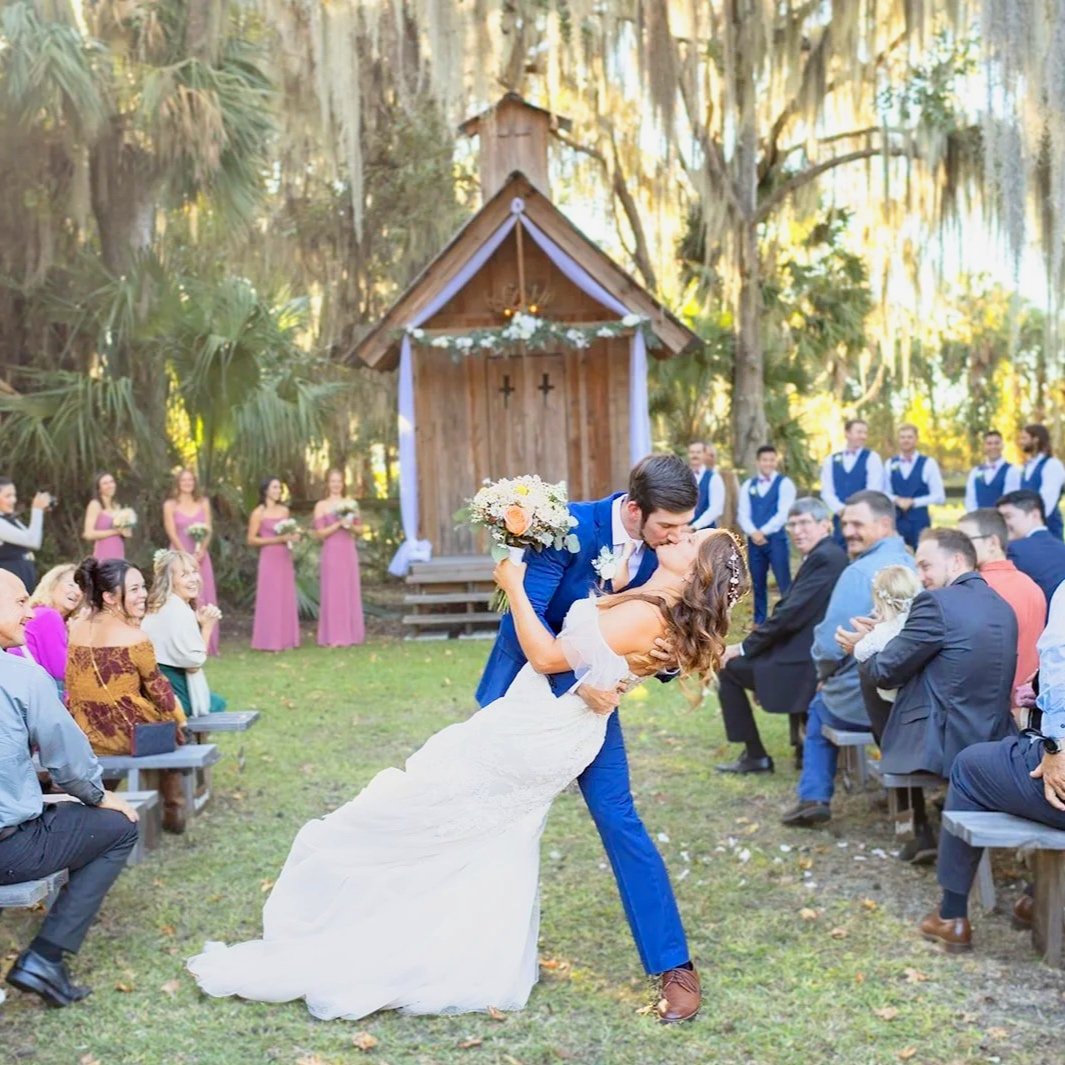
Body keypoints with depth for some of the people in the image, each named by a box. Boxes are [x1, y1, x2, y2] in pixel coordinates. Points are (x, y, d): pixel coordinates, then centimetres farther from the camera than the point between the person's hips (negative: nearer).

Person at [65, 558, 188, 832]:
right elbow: (157, 688, -6)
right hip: (128, 734, -5)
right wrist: (179, 720, 9)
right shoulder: (134, 638, -18)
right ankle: (173, 811, 28)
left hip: (86, 737, 6)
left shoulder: (75, 630, -1)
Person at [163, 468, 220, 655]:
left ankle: (205, 644, 4)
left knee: (203, 599, 1)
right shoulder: (170, 505, 1)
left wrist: (201, 552, -12)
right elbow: (172, 533, -5)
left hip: (200, 556, 3)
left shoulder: (203, 502, 9)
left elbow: (209, 530, 4)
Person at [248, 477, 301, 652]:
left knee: (286, 599, 6)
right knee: (270, 599, -6)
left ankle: (285, 639, 11)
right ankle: (270, 641, -2)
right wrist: (276, 539, -16)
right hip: (269, 559, -6)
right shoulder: (259, 513, -6)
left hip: (285, 559, 6)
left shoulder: (284, 510, 11)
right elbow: (251, 540, -9)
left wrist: (292, 536, 1)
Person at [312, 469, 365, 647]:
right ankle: (333, 637, -4)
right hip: (331, 552, -4)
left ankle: (349, 634, 11)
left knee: (351, 592, 5)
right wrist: (338, 524, -16)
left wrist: (351, 526, -9)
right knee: (332, 593, -5)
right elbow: (319, 533, -5)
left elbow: (359, 528, 12)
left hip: (349, 552, 4)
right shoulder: (321, 506, 1)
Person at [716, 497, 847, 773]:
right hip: (811, 655, 11)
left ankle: (755, 756, 6)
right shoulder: (827, 554, 14)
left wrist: (745, 647, -12)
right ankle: (805, 744, 26)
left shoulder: (824, 558, -18)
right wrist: (753, 644, 4)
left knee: (729, 668, -3)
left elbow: (791, 614, -22)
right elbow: (792, 611, 13)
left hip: (807, 662, -11)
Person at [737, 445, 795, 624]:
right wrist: (753, 533, -13)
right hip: (754, 539, 4)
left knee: (784, 583, -7)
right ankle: (759, 622, 17)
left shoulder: (784, 483, -1)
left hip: (776, 538, -4)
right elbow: (742, 513, 4)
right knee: (758, 583, 9)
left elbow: (783, 513, -11)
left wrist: (764, 531, -16)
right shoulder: (748, 485, 12)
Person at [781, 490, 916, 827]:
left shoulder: (859, 572, -20)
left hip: (862, 703, -6)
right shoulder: (915, 565, 2)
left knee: (820, 707, 26)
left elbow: (829, 645, -22)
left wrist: (824, 673, 1)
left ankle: (814, 797, 19)